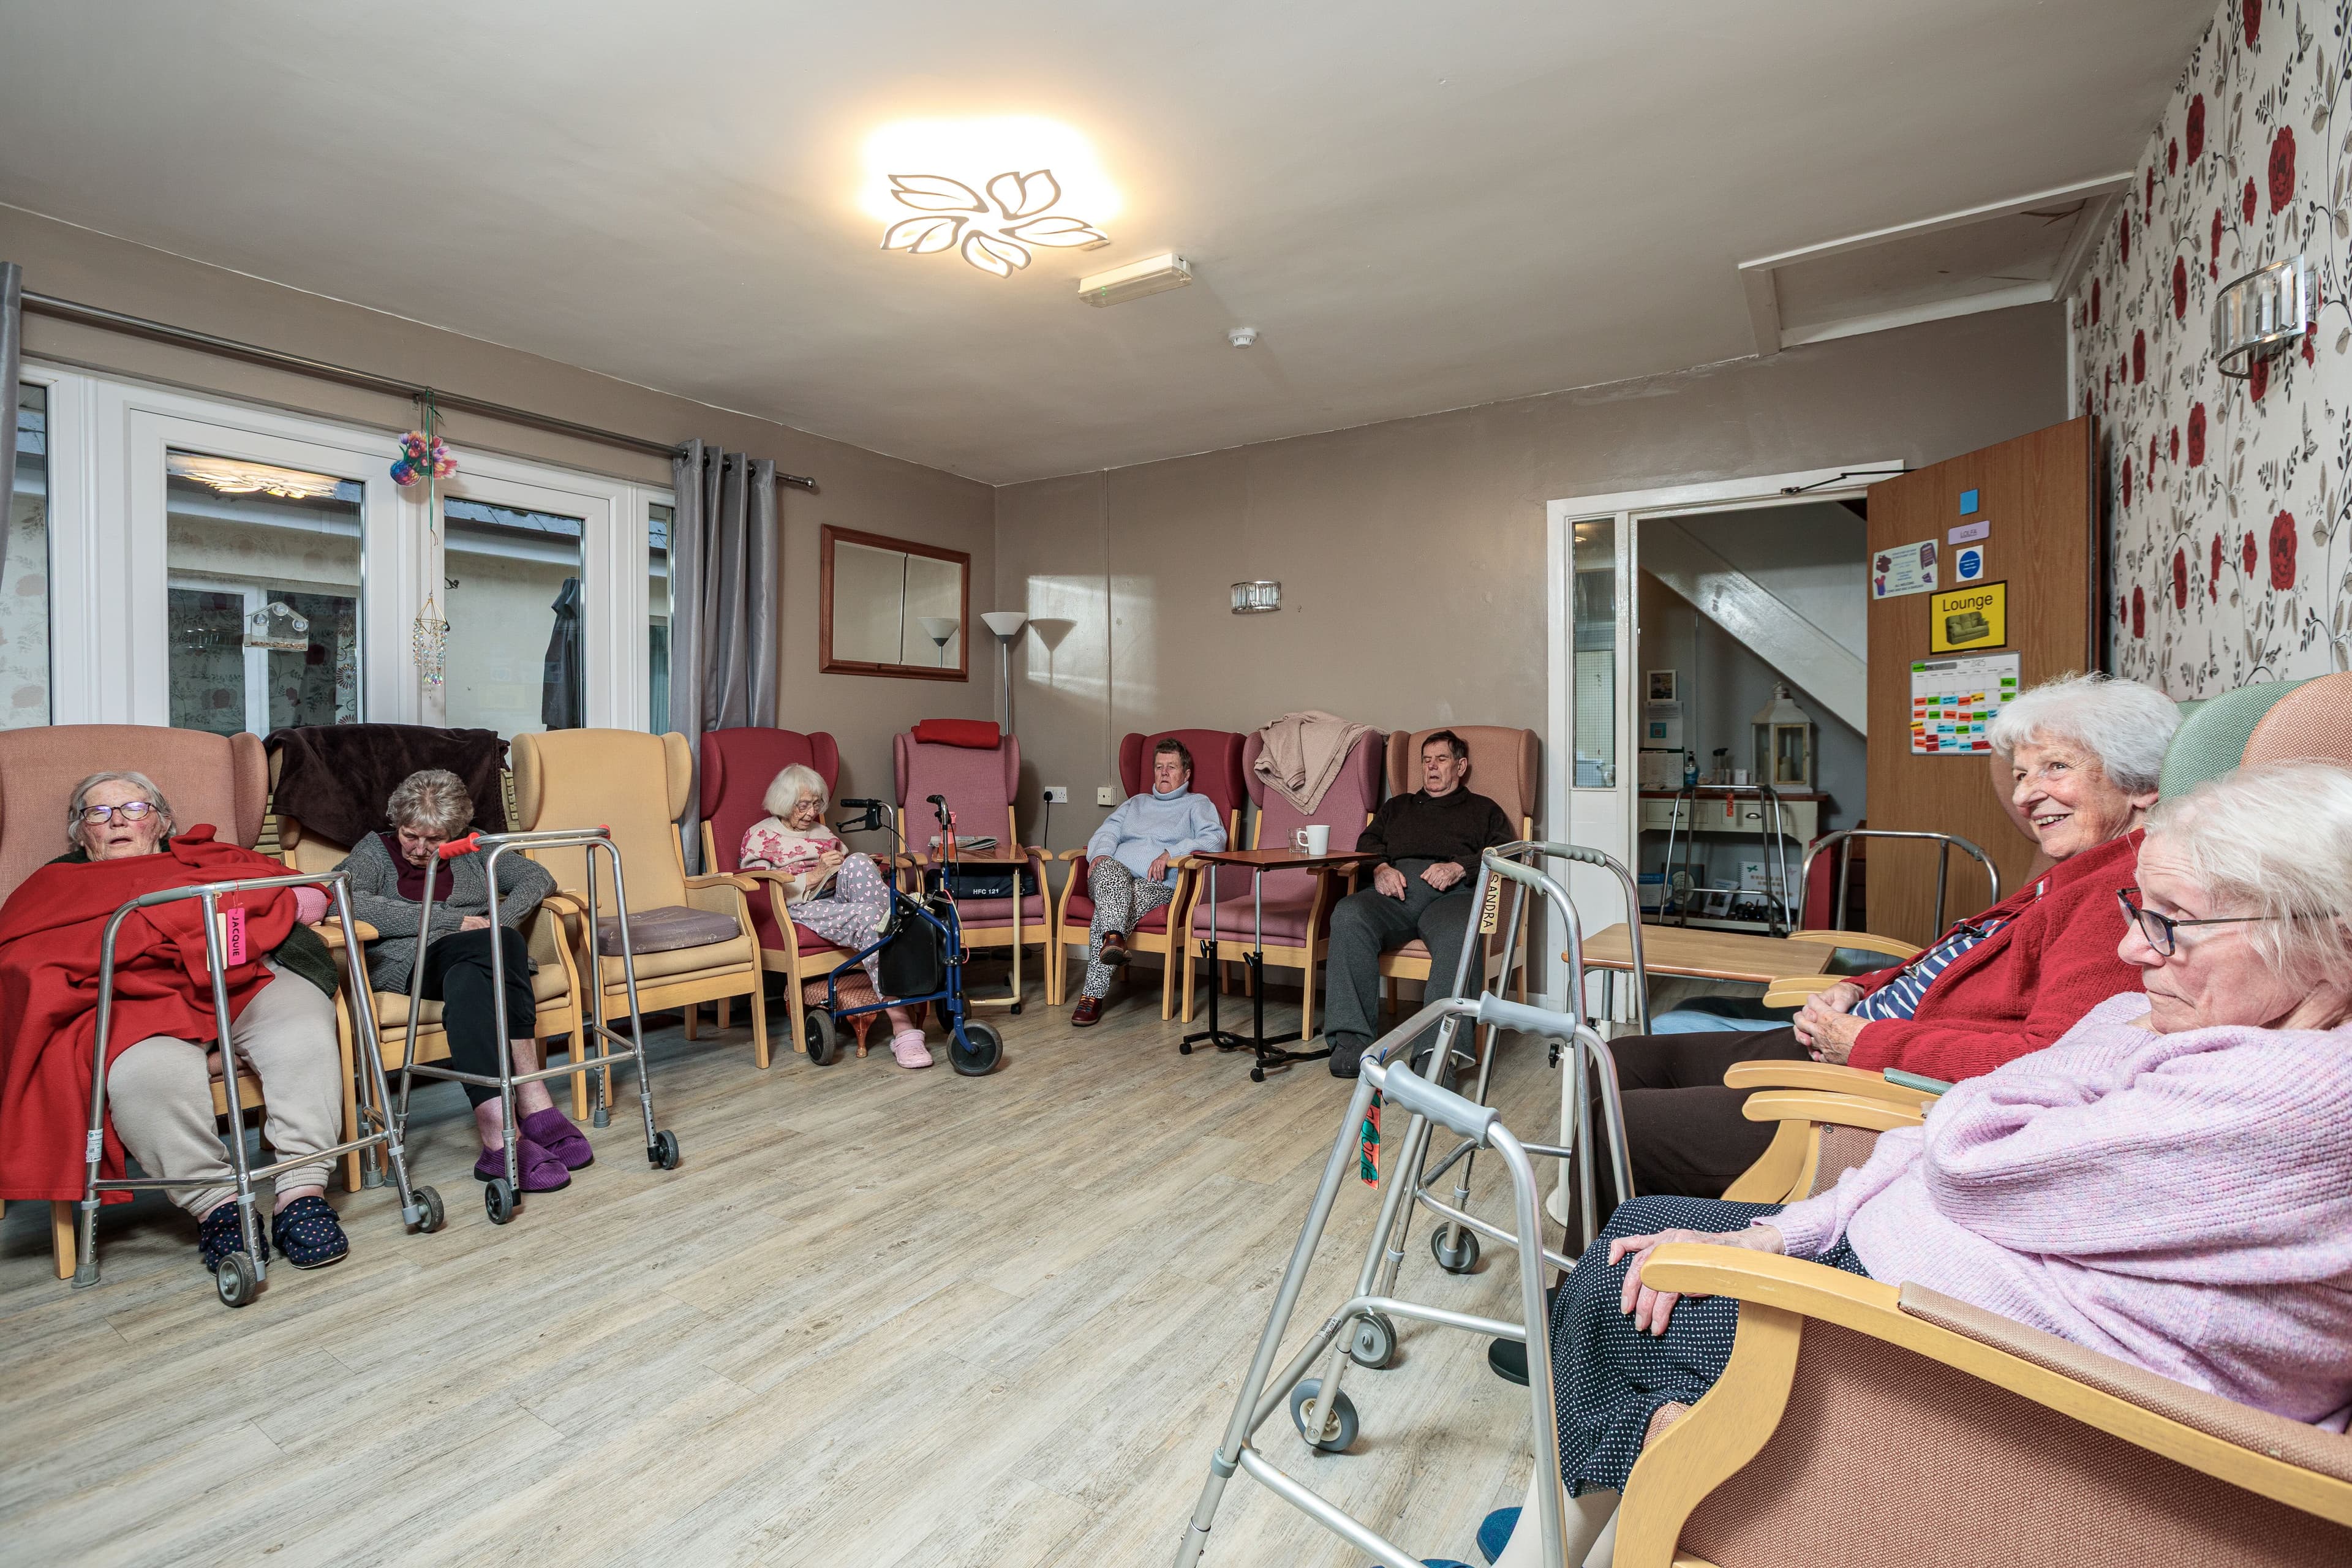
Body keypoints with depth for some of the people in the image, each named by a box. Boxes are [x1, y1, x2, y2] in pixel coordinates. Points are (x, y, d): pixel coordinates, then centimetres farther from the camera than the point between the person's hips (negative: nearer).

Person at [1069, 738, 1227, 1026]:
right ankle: (1114, 937, -59)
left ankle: (1093, 993, -39)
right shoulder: (1135, 803, 36)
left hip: (1159, 886, -3)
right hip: (1112, 879, 3)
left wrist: (1171, 854, -14)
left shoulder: (1198, 804, 21)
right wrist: (1101, 852, -5)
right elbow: (1108, 831, 21)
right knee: (1110, 868, -37)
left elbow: (1216, 839, 0)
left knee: (1106, 908, -35)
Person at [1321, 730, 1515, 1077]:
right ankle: (1351, 1039, -35)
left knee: (1460, 935, -39)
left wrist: (1459, 867, -8)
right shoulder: (1396, 806, 38)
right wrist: (1381, 868, 0)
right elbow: (1368, 843, 24)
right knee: (1348, 915, -33)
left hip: (1451, 893, -2)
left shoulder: (1483, 810, 29)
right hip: (1394, 890, 2)